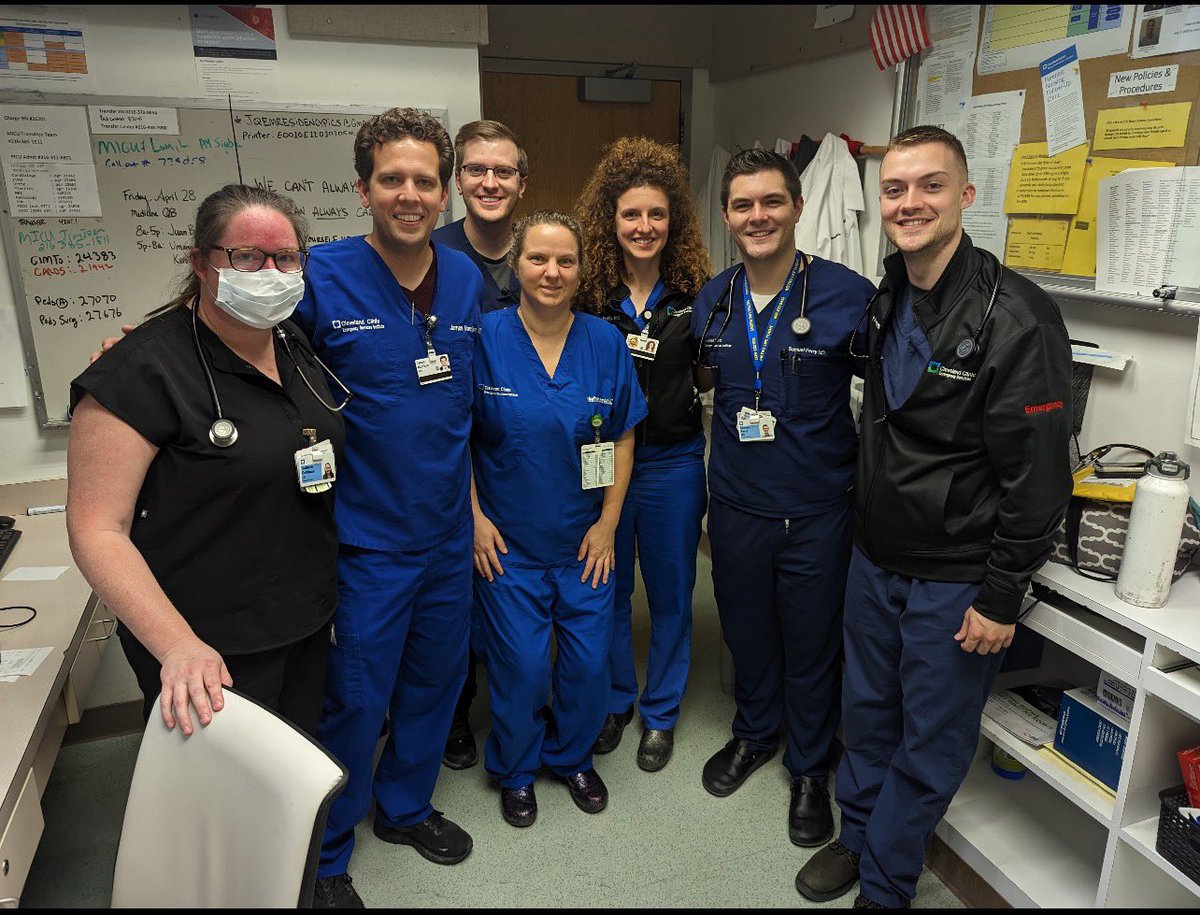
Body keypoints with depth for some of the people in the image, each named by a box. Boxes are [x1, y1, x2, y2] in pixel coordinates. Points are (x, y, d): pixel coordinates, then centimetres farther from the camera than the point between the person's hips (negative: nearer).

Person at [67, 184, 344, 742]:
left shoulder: (297, 347, 2)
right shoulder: (141, 371, -20)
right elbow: (96, 530, -21)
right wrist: (178, 645, -29)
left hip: (308, 623, 7)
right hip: (212, 653, -6)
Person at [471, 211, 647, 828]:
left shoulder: (605, 343, -2)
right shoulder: (485, 338, -8)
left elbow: (622, 437, 3)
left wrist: (608, 522, -2)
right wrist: (475, 517, -7)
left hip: (586, 542, 2)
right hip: (507, 543, -2)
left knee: (590, 663, 9)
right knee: (521, 667, 5)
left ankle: (572, 757, 39)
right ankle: (515, 771, 34)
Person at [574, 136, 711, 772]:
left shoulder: (695, 293, -3)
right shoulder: (586, 295, -5)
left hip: (673, 463, 0)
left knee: (670, 592, 13)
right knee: (607, 589, 14)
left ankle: (660, 713, 34)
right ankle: (614, 702, 37)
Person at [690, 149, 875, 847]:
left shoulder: (849, 294, -14)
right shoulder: (711, 302, 1)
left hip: (817, 511, -4)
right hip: (735, 506, 4)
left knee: (812, 645, 13)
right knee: (746, 629, 21)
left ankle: (811, 768, 38)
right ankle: (754, 733, 48)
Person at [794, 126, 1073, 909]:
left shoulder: (1017, 319, -19)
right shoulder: (885, 302, 3)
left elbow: (1037, 476, -18)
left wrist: (1001, 598, -15)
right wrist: (869, 535, 14)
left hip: (957, 580, -6)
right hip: (877, 558, 7)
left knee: (930, 742, 11)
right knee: (868, 711, 21)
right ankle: (857, 835, 43)